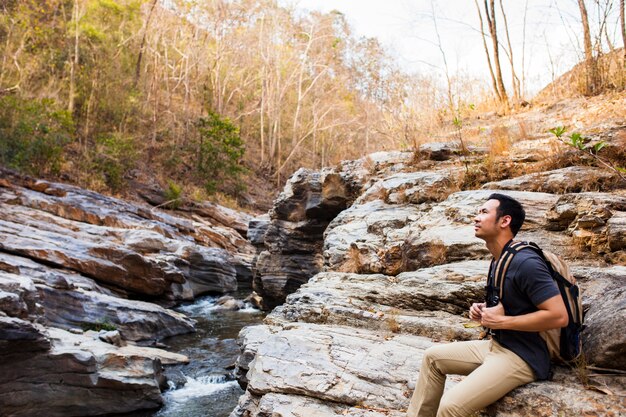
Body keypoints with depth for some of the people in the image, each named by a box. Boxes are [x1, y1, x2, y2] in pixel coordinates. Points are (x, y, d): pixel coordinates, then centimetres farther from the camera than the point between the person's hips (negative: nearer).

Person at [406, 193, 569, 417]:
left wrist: (501, 321, -21)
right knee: (433, 356, 14)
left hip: (522, 357, -10)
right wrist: (484, 310, 4)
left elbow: (558, 316, -26)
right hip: (496, 345, 10)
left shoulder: (525, 262, -22)